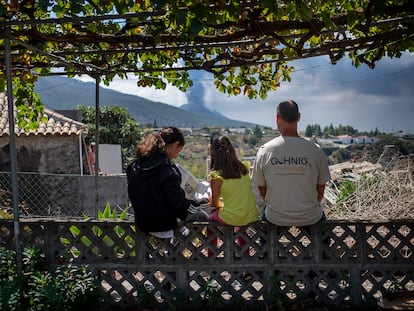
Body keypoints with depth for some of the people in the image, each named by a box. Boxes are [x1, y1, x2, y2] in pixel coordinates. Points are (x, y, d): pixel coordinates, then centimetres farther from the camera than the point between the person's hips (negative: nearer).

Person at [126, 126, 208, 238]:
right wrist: (197, 202, 0)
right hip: (163, 226, -8)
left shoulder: (134, 166, -1)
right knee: (202, 216, 11)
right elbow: (178, 202, -19)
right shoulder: (168, 171, -25)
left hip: (142, 224, 8)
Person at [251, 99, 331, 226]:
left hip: (275, 218, 0)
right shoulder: (316, 150, -13)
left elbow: (262, 192, -1)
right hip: (310, 218, 0)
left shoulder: (264, 151, -12)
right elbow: (320, 192, -1)